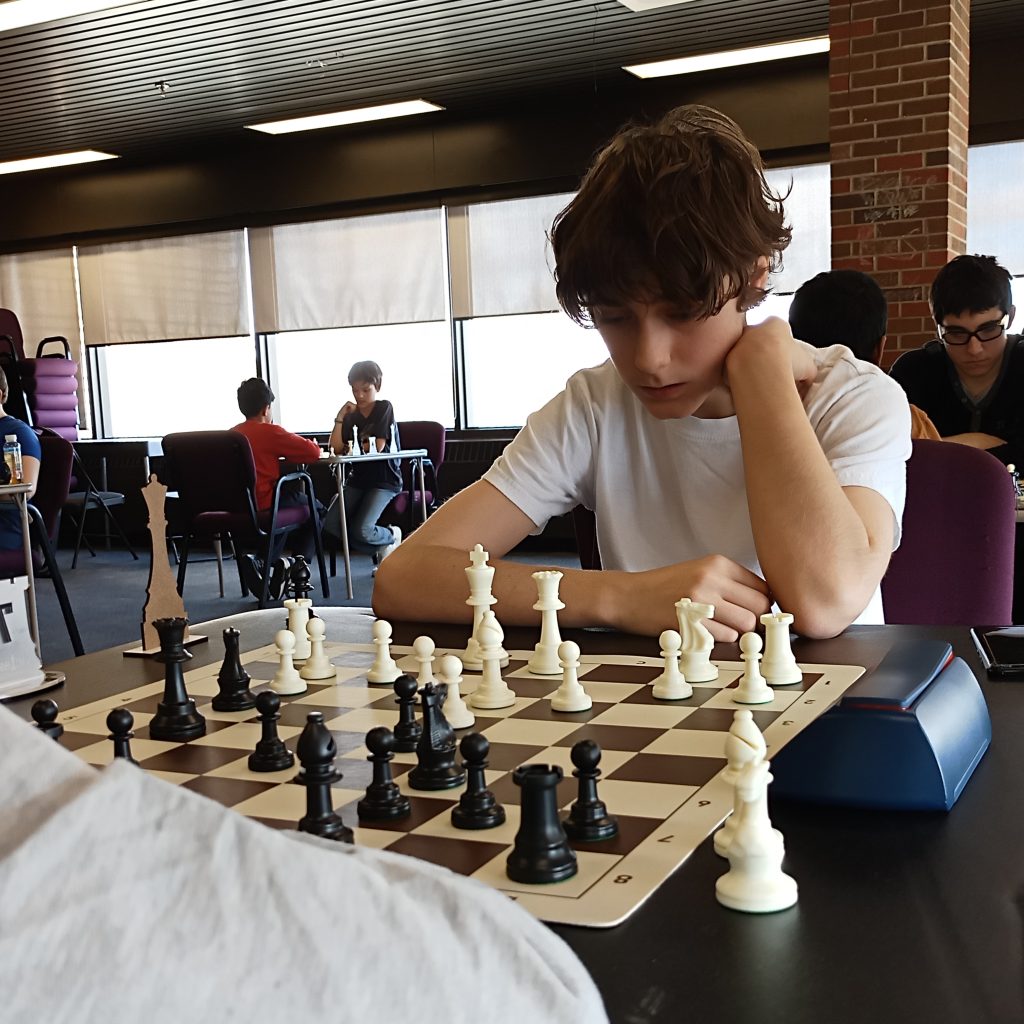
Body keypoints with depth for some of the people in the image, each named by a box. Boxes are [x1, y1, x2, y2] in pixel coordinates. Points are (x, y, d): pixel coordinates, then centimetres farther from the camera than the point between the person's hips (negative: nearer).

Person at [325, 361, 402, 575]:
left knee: (361, 531, -25)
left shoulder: (384, 408, -2)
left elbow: (378, 446, -10)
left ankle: (391, 536, 11)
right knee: (330, 524, -16)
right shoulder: (352, 415, 13)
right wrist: (340, 418, -6)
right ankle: (380, 552, 3)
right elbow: (336, 449, 1)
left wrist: (354, 447, 5)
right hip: (357, 479, 6)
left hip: (384, 480, -6)